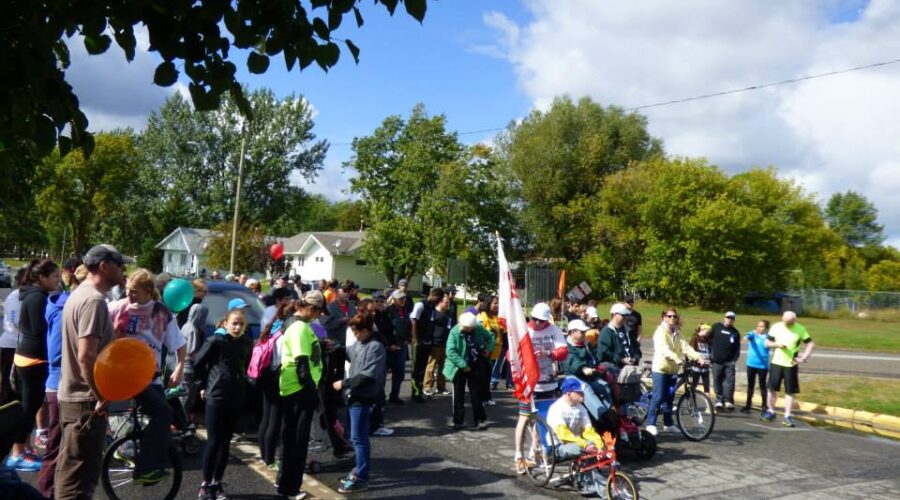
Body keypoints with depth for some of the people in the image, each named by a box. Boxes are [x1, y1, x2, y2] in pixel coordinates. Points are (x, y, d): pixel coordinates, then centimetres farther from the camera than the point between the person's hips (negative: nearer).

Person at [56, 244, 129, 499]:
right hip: (86, 400, -10)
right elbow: (86, 356, -27)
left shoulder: (80, 294, 12)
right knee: (79, 477, -4)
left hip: (71, 395, 10)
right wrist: (101, 397, -21)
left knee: (68, 470, 21)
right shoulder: (94, 300, -20)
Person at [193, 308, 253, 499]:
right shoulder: (215, 341, -11)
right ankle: (205, 484, 9)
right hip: (216, 396, -4)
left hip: (236, 398, 4)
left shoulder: (247, 343, 1)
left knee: (225, 441, 9)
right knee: (214, 441, -3)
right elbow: (198, 363, -3)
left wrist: (241, 382, 10)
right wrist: (203, 385, 2)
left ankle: (217, 483, 19)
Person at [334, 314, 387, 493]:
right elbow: (347, 353, 27)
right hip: (354, 395, 8)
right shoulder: (358, 343, 8)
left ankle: (361, 479, 5)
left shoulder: (375, 347, -16)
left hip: (363, 397, -8)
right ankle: (360, 469, 30)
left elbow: (367, 376, -22)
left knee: (358, 438, -3)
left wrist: (343, 383, -16)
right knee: (358, 436, 17)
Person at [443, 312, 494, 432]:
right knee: (458, 395, 6)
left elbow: (490, 337, 14)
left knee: (476, 394, 9)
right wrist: (463, 365, -25)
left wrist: (489, 348, -4)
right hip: (460, 368, -2)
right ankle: (457, 421, 16)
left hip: (476, 367, 2)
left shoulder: (479, 329, -7)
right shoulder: (455, 332, -18)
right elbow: (450, 352, -23)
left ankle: (479, 420, 20)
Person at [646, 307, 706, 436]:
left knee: (669, 397, 12)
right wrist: (676, 358, -42)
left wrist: (698, 357, -18)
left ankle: (668, 423, 23)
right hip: (660, 368, -6)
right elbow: (664, 348, -26)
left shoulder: (677, 333, 12)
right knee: (658, 397, -9)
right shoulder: (660, 331, -10)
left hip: (673, 369, 7)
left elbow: (686, 347, -2)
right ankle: (651, 424, -3)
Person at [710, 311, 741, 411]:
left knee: (730, 381, -7)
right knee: (717, 381, 2)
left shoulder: (735, 332, 9)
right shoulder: (716, 327, 4)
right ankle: (719, 400, 10)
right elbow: (709, 339, 6)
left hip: (729, 361, 1)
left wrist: (735, 359, -2)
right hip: (717, 361, -1)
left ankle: (728, 401, -5)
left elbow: (737, 348, 10)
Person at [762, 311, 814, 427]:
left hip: (791, 365, -1)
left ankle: (787, 415, 9)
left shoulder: (800, 329, -6)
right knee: (772, 388, 5)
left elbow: (811, 344, 0)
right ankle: (771, 411, 21)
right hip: (776, 362, 1)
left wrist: (804, 358, -10)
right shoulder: (776, 327, -2)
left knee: (790, 391, 1)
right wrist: (776, 344, -17)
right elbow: (767, 343, 4)